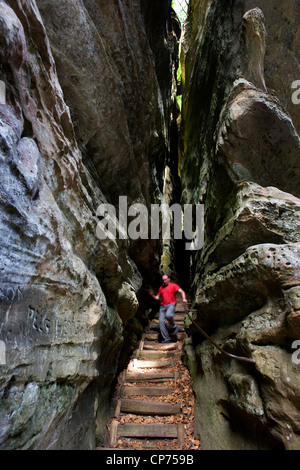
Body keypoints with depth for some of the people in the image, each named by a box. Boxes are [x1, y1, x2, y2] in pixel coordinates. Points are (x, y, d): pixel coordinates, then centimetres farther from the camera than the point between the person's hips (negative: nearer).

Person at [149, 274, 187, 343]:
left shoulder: (173, 285, 6)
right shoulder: (161, 288, 21)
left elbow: (182, 292, -4)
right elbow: (157, 297, 22)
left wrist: (184, 299, -23)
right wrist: (152, 295, 1)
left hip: (171, 304, -5)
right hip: (162, 306, 5)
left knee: (168, 315, -34)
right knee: (161, 321, -9)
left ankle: (174, 327, -4)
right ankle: (166, 339, -1)